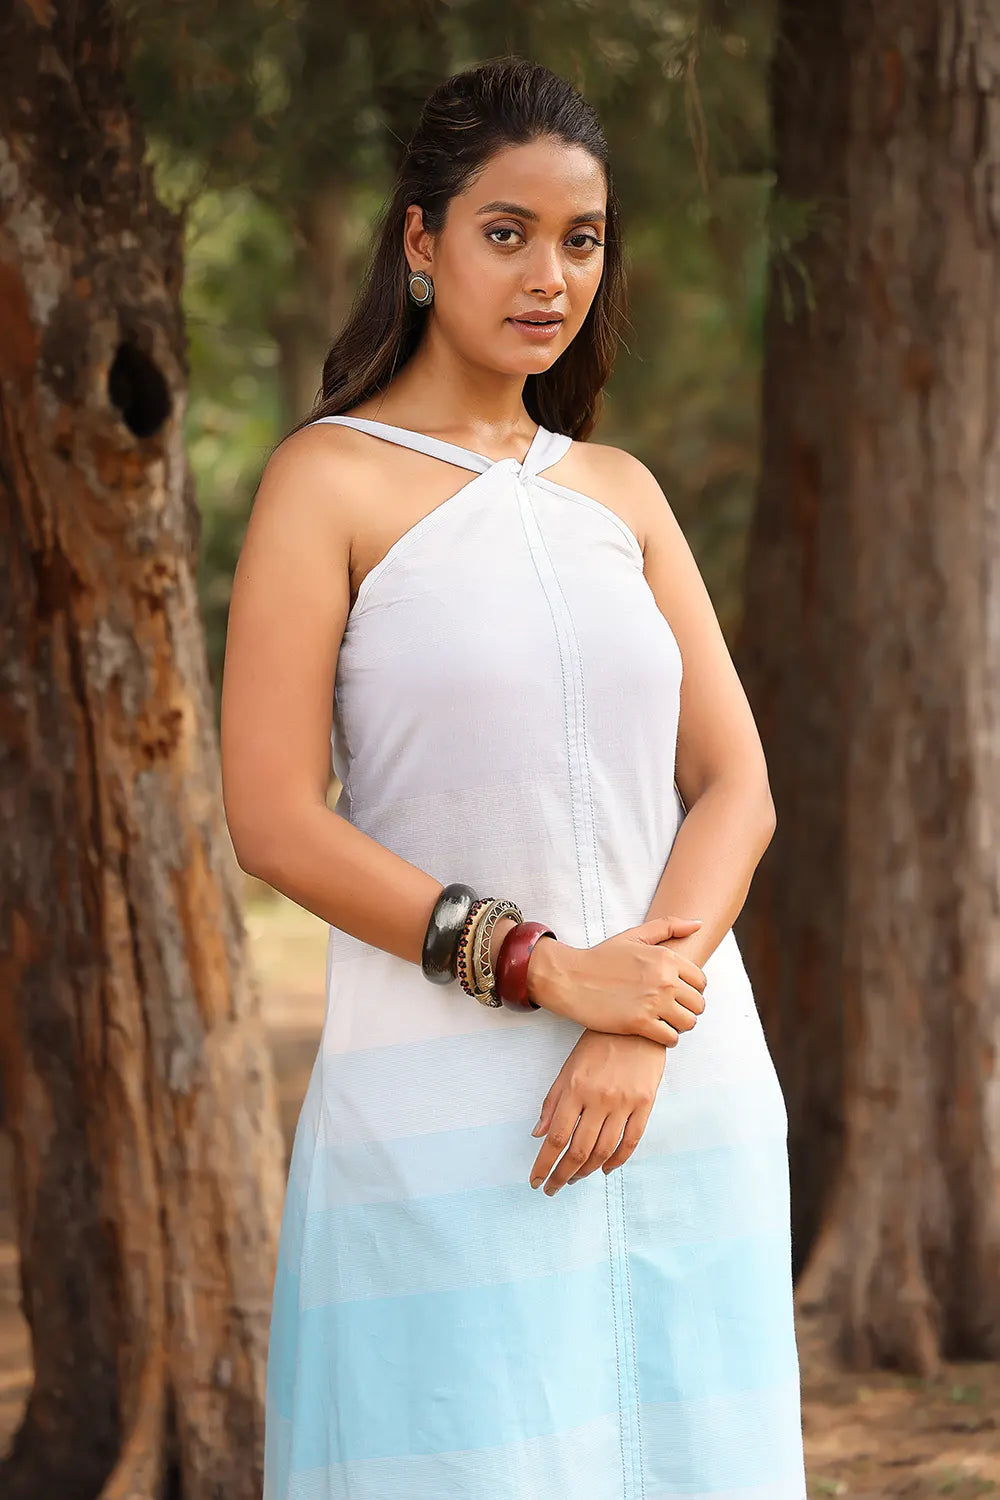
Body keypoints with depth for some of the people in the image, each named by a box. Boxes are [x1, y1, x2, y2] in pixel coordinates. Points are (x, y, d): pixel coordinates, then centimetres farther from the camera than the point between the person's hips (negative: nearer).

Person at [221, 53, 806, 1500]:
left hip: (690, 1099, 5)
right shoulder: (332, 480, -1)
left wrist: (644, 1024, -11)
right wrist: (546, 969, -15)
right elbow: (275, 820, -8)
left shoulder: (621, 495, 13)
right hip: (446, 1100, -4)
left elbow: (735, 784, 6)